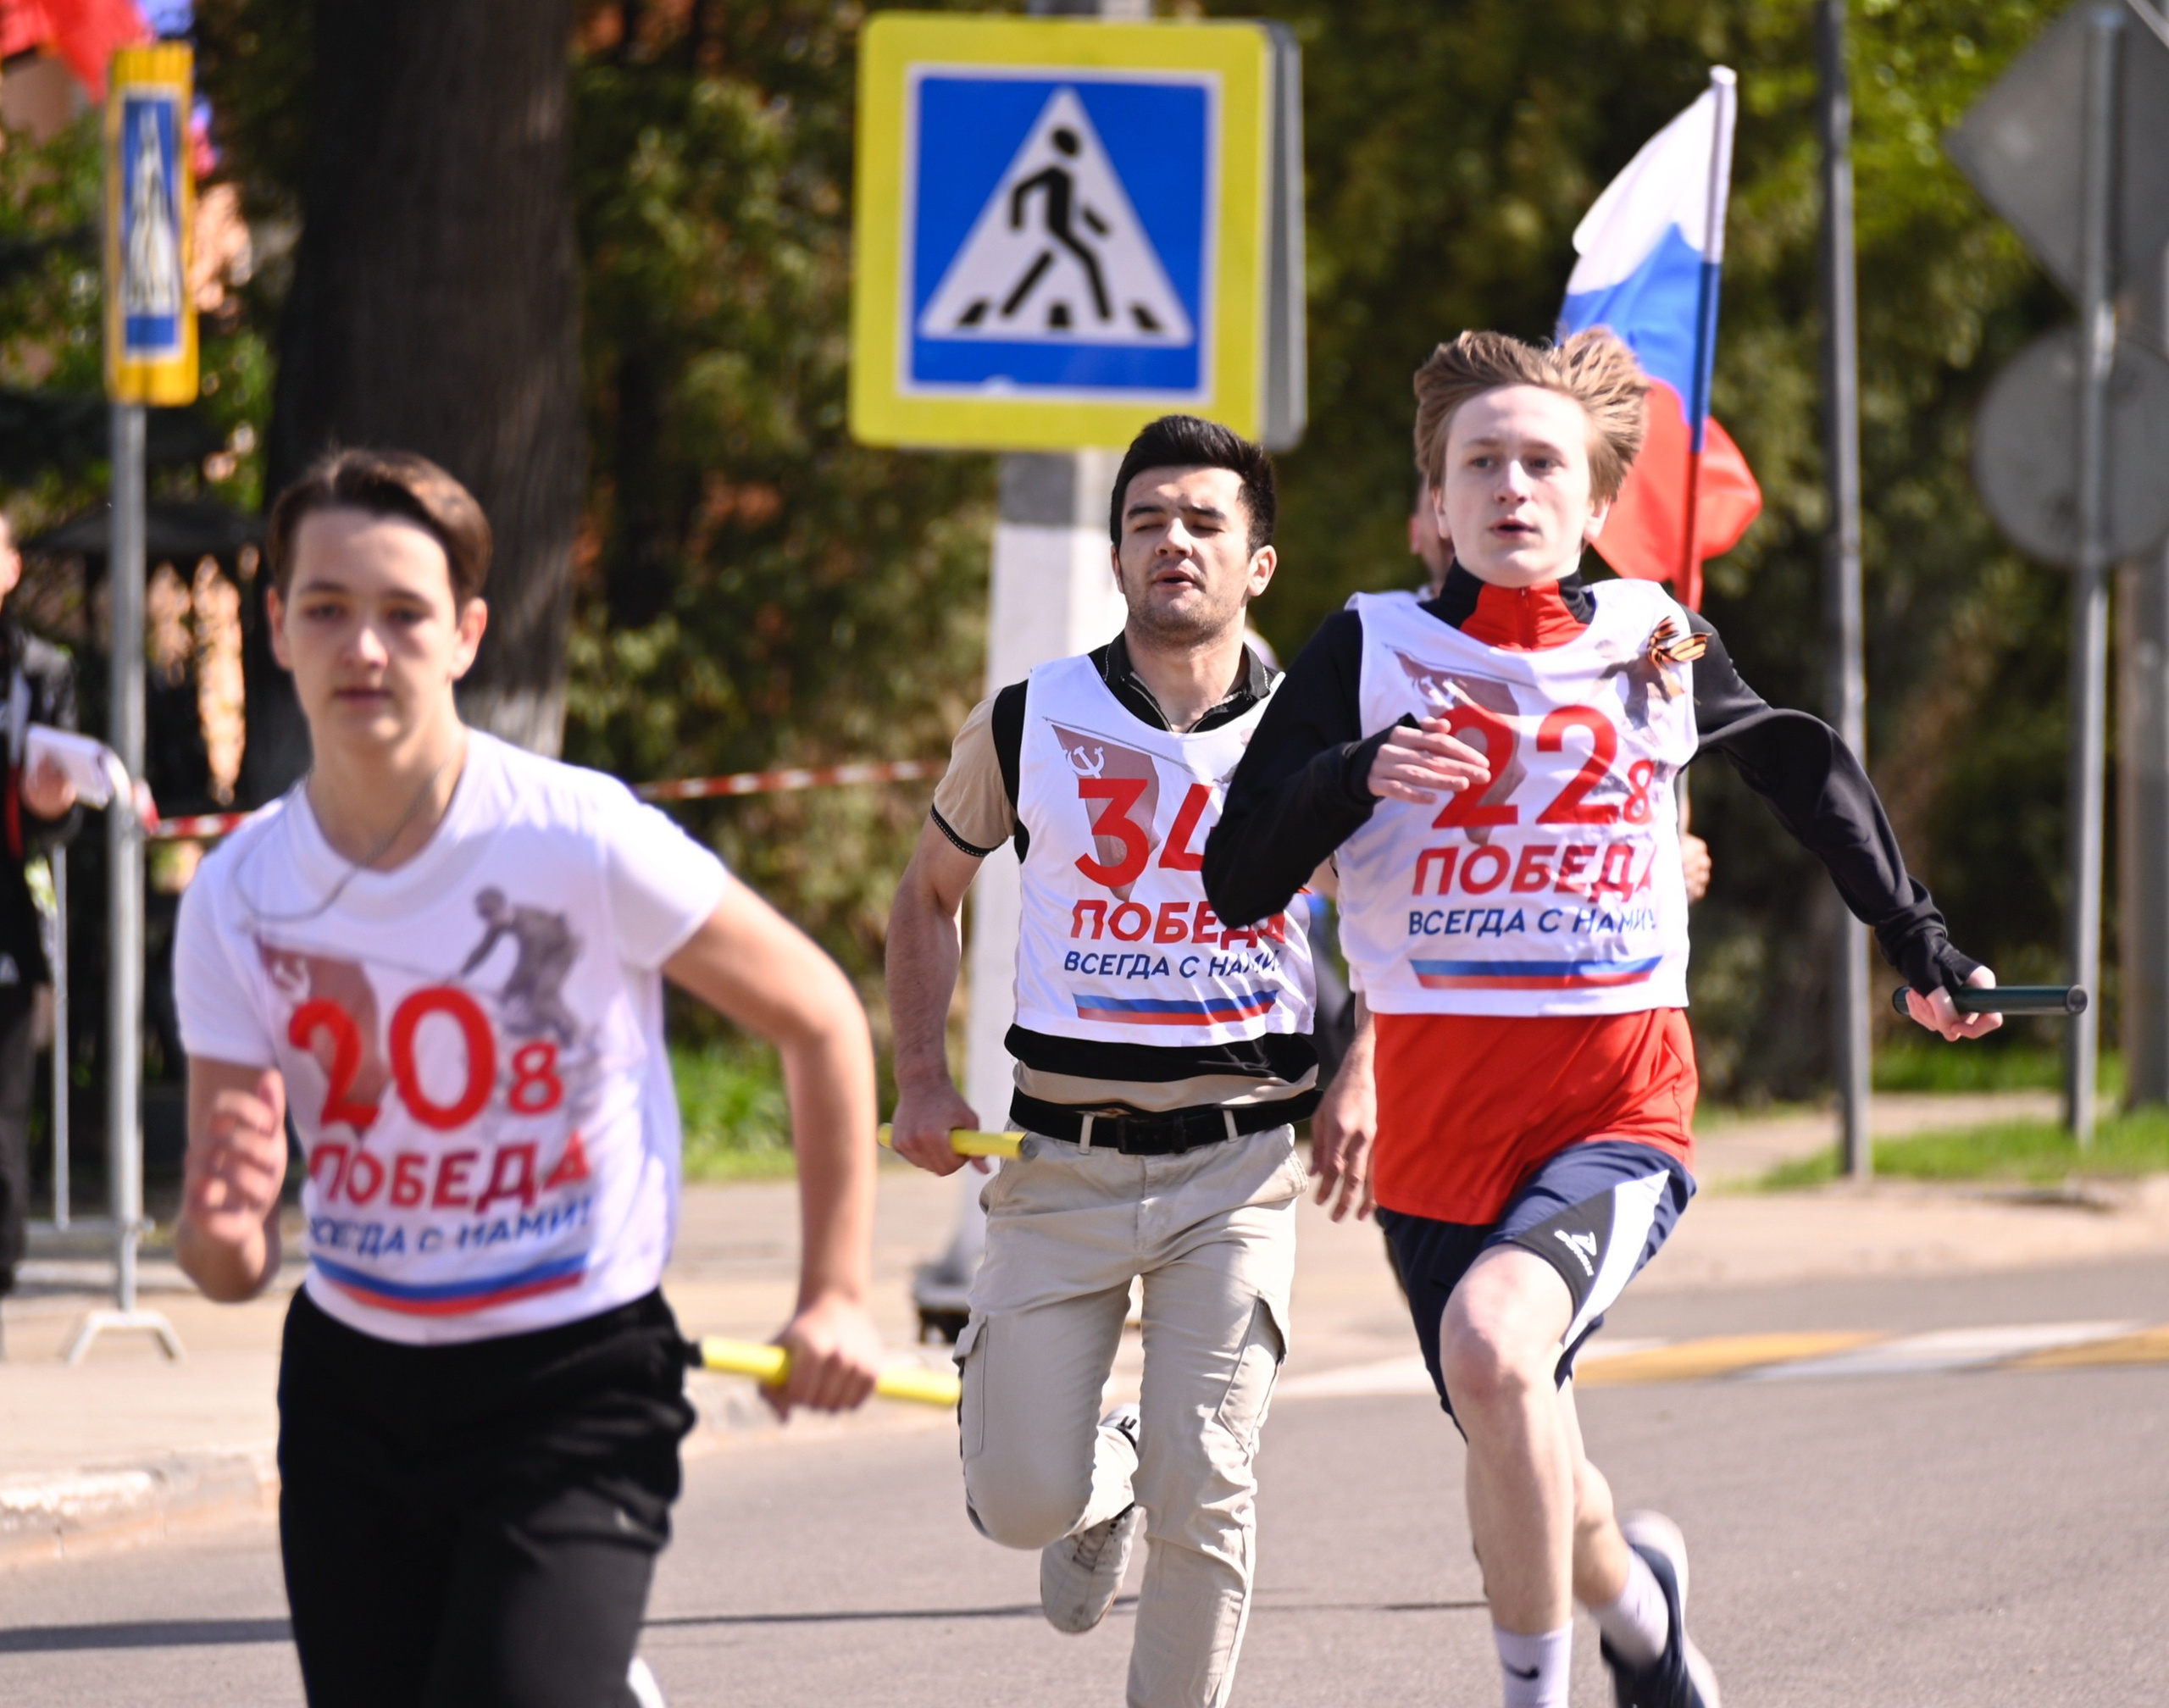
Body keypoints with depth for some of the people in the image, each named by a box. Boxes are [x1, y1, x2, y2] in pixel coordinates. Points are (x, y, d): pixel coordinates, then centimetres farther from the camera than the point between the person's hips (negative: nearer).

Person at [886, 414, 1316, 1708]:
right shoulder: (1031, 723, 1)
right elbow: (930, 893, 18)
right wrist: (924, 1081, 8)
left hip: (1238, 1167, -1)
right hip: (1064, 1162, 1)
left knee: (1205, 1492, -11)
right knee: (1021, 1502, -2)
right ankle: (1105, 1484, 34)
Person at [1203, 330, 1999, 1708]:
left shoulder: (1654, 643, 5)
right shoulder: (1372, 651, 2)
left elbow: (1805, 769, 24)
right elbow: (1238, 883, -2)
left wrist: (1920, 945, 25)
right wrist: (1357, 777, -19)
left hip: (1622, 1104, -2)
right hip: (1441, 1116, 2)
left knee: (1491, 1342, -31)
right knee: (1522, 1469, 9)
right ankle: (1634, 1595, 44)